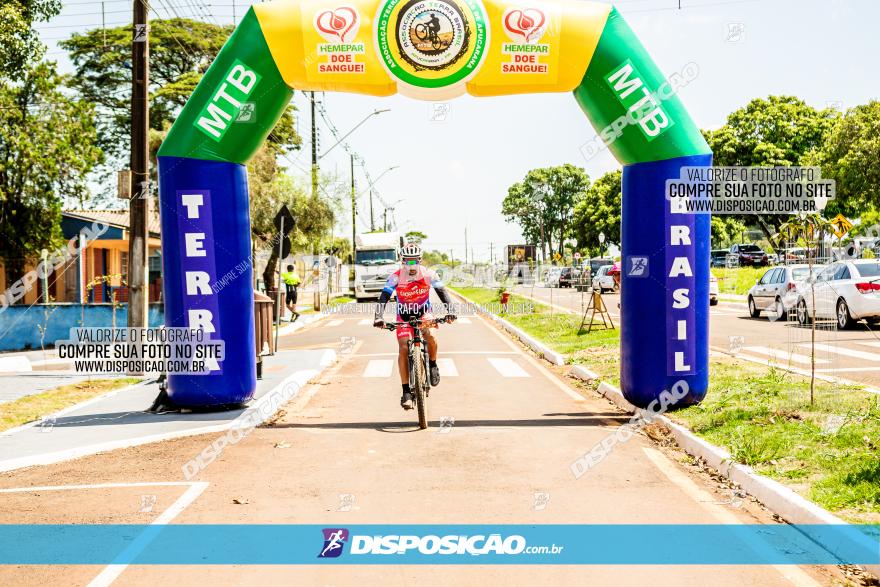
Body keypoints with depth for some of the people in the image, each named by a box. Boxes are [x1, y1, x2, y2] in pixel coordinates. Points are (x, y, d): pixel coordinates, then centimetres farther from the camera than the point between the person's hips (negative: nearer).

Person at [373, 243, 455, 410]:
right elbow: (384, 297, -27)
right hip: (404, 315, 0)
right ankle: (406, 392, -11)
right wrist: (379, 317, -44)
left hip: (423, 312, 0)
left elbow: (442, 291, -22)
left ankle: (432, 365, 2)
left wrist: (449, 310, -39)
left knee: (430, 335, -29)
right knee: (403, 348, -15)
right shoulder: (396, 277, -22)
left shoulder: (428, 274, -19)